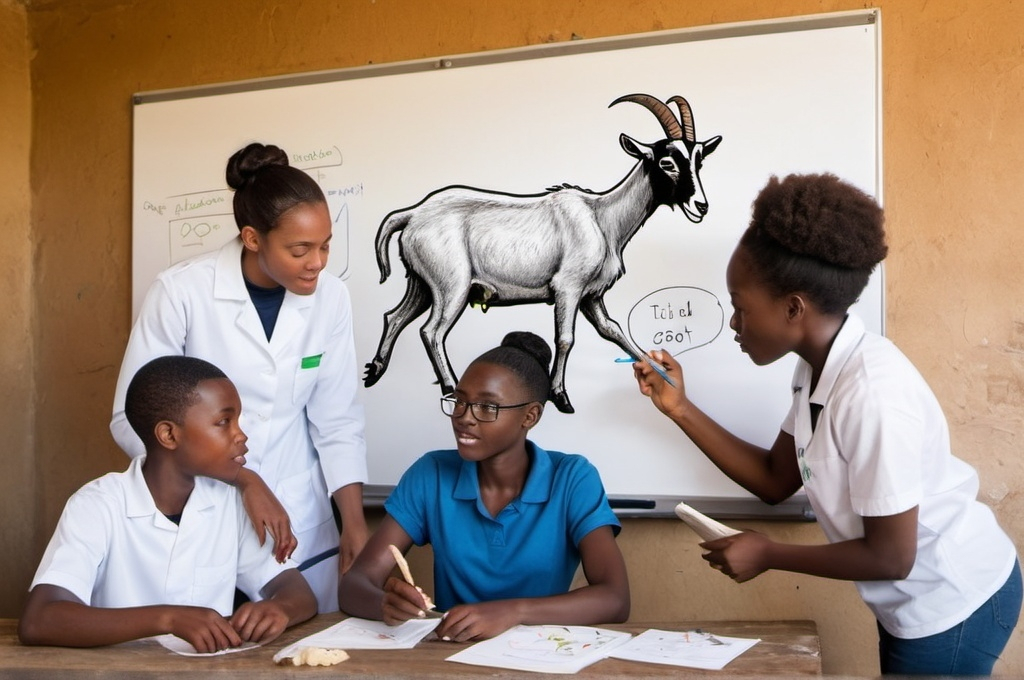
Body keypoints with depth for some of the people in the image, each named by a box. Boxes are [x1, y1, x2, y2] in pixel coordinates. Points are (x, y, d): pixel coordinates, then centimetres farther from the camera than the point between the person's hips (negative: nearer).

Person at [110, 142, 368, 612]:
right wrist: (243, 480, -21)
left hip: (302, 527, 3)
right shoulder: (181, 291, -16)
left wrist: (354, 523, -11)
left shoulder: (330, 298, -7)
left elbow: (338, 421, -1)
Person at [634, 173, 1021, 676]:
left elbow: (890, 557, -26)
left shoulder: (871, 390, -31)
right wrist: (681, 410, -2)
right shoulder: (817, 370, -4)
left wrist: (767, 555, -15)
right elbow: (775, 482, 4)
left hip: (954, 605, -8)